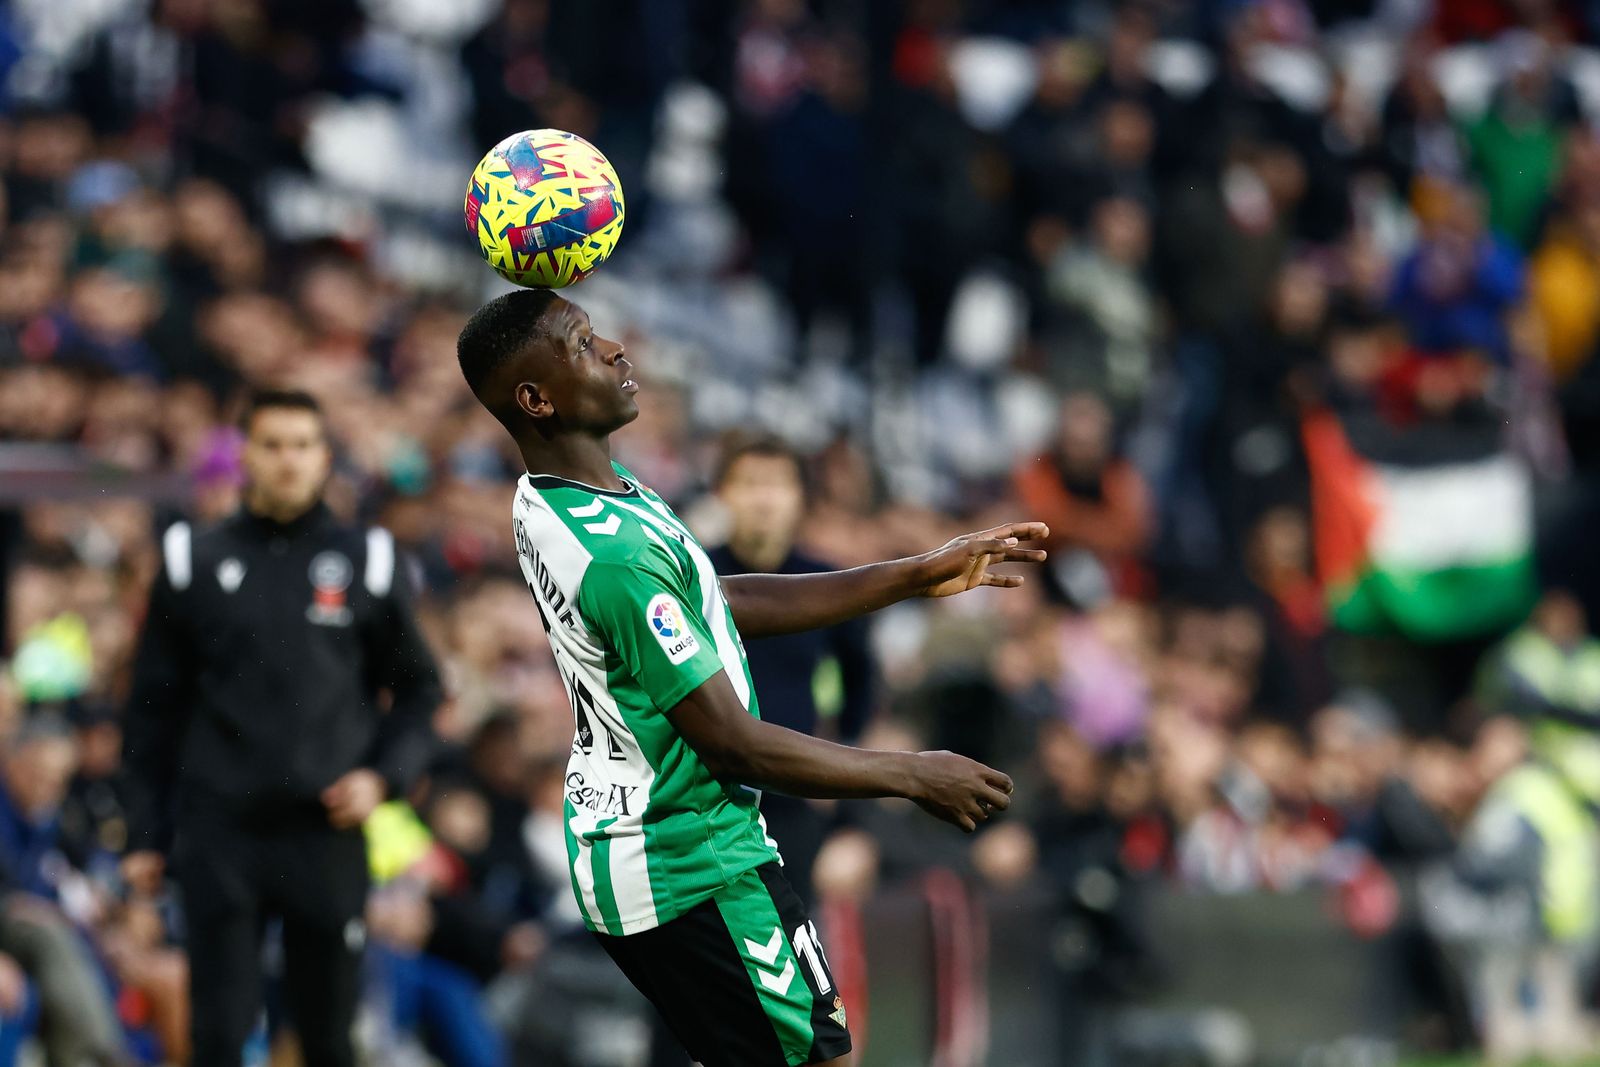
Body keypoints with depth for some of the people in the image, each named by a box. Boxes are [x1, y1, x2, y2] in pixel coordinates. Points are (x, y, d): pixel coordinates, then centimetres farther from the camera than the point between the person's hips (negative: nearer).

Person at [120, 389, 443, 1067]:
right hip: (219, 833, 0)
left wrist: (385, 775, -3)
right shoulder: (195, 562, 6)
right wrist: (145, 834, 6)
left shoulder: (366, 562, 7)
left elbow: (418, 688, 14)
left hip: (328, 833, 1)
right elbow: (153, 709, 9)